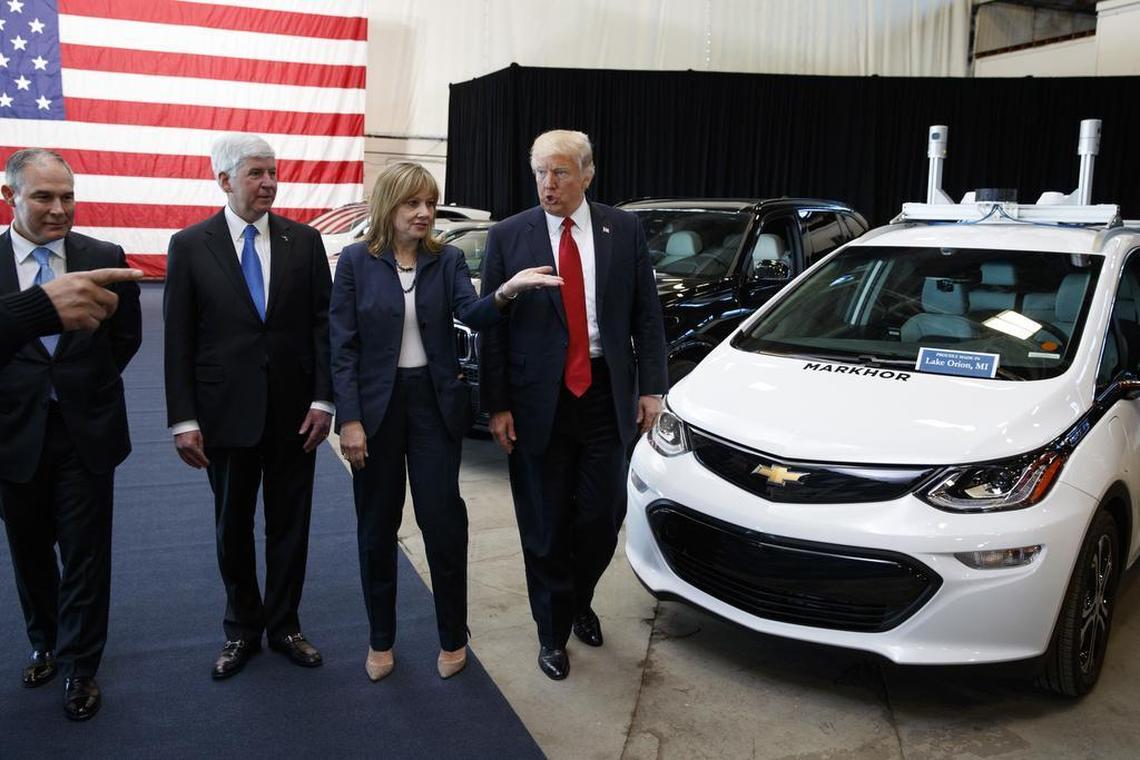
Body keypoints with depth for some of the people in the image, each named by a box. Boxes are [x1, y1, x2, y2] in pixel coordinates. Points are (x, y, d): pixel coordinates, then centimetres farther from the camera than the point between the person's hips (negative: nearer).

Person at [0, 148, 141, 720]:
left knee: (85, 555, 5)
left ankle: (78, 666, 22)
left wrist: (86, 387, 5)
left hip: (86, 431, 0)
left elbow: (126, 336, 7)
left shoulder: (105, 258, -4)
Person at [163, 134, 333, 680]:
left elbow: (322, 324, 1)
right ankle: (243, 628, 31)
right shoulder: (190, 246, -2)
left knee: (290, 524, 11)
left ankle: (284, 625, 28)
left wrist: (322, 400, -6)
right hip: (226, 412, 0)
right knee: (232, 527, 13)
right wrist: (183, 419, -7)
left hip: (294, 413, 1)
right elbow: (178, 340, -3)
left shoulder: (304, 241, 1)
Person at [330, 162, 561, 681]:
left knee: (443, 522, 0)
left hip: (434, 402, 1)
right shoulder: (356, 261, -3)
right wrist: (349, 419, -10)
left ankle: (452, 637, 19)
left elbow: (472, 314, -15)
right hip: (376, 403, 0)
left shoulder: (447, 260, 2)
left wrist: (506, 292, -37)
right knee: (377, 527, 10)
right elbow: (343, 346, -4)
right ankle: (380, 639, 27)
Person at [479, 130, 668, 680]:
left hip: (605, 394, 2)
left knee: (603, 516, 7)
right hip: (539, 401, -1)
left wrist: (650, 388, -1)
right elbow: (491, 326, -2)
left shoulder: (624, 231, 2)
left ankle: (579, 601, 37)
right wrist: (497, 405, -6)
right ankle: (553, 631, 28)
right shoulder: (508, 237, -2)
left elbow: (646, 315, 5)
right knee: (546, 524, 8)